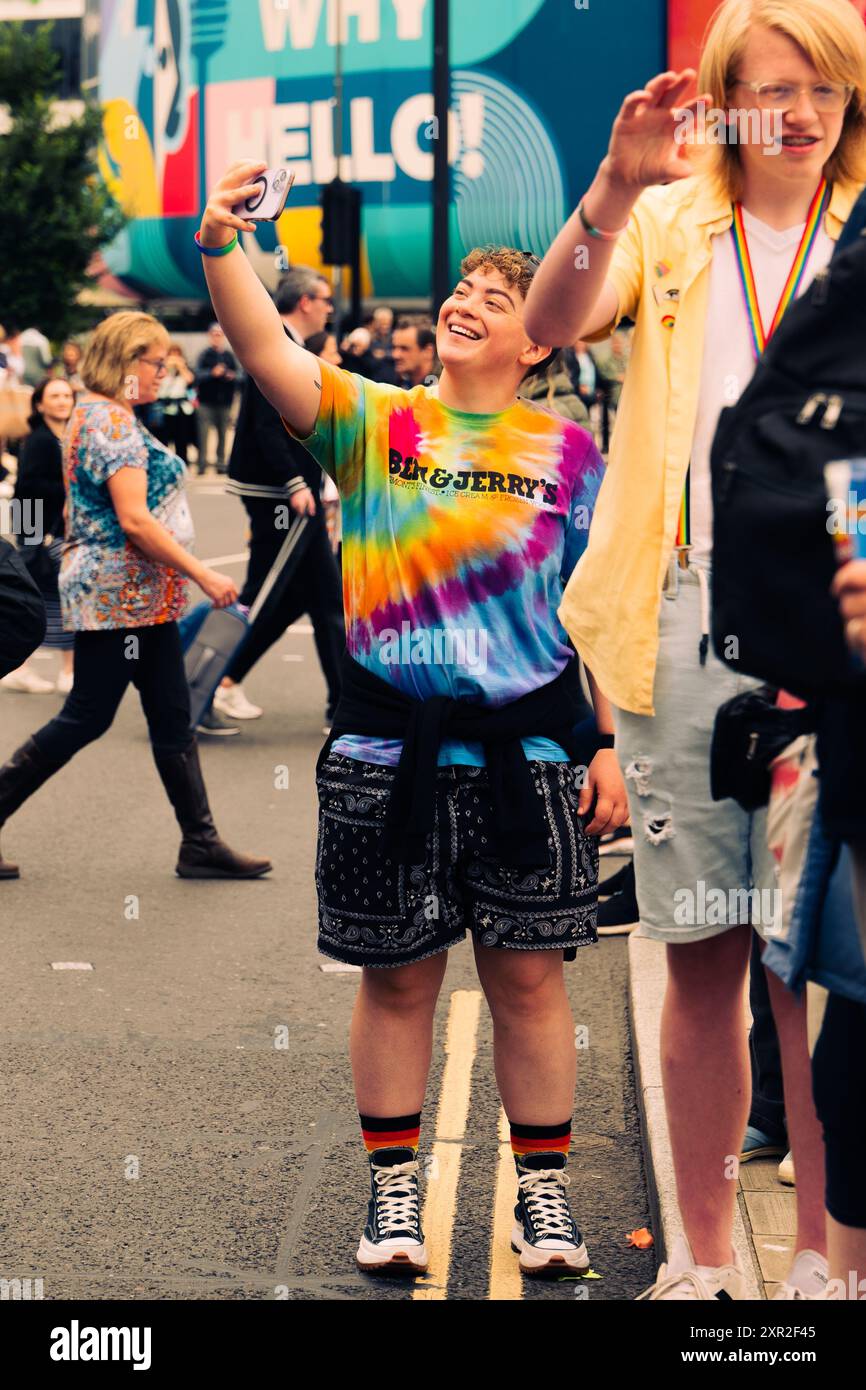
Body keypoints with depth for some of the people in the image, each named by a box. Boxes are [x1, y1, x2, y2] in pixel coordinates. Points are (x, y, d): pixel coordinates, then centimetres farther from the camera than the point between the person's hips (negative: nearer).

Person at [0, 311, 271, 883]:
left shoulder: (95, 414, 15)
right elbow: (134, 520, -23)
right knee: (88, 717, -3)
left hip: (141, 597, 10)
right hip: (119, 596, -10)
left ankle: (201, 843, 11)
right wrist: (203, 575, -20)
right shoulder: (113, 422, -16)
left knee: (173, 720, 9)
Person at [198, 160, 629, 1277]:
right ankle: (393, 1190, 20)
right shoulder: (375, 423, 2)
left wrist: (607, 746, 3)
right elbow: (269, 358, -16)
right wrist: (221, 246, -31)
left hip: (529, 746, 0)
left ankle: (542, 1190, 20)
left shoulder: (567, 454, 5)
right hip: (389, 748, 0)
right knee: (397, 975, 7)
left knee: (527, 975, 6)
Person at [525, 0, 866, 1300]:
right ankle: (704, 1258, 16)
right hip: (686, 618, 1)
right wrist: (618, 186, -24)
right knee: (702, 952, 5)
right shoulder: (671, 226, 12)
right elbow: (554, 321, -7)